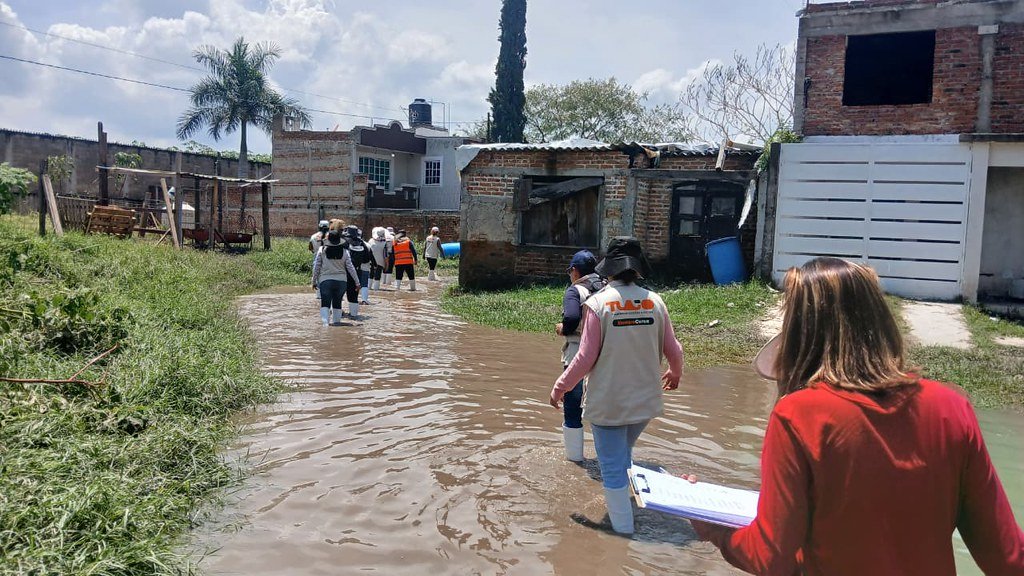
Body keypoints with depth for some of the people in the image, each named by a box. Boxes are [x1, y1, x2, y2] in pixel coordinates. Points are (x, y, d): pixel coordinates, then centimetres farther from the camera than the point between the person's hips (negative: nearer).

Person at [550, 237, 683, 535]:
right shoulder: (654, 302, -4)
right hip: (645, 399, 5)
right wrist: (675, 373, 26)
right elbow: (673, 350, 3)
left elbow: (585, 358, -15)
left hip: (607, 403, -4)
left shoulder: (598, 303, -15)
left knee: (613, 468, 7)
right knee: (623, 455, 26)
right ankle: (620, 503, 42)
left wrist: (560, 387, 0)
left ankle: (623, 528, 13)